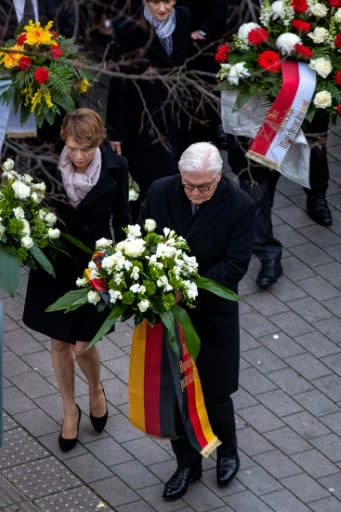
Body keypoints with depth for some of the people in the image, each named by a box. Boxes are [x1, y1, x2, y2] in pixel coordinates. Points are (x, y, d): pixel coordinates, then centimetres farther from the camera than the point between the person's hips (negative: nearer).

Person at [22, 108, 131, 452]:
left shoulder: (115, 168, -15)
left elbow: (121, 218, -2)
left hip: (94, 266, -1)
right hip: (55, 265, 1)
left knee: (82, 346, 1)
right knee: (59, 343, 13)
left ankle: (96, 391, 36)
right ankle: (70, 410, 36)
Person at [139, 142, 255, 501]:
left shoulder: (239, 206, -17)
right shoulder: (160, 192, -9)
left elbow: (235, 265, -18)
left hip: (212, 314, -3)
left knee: (214, 394, 10)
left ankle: (226, 450, 40)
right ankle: (187, 464, 33)